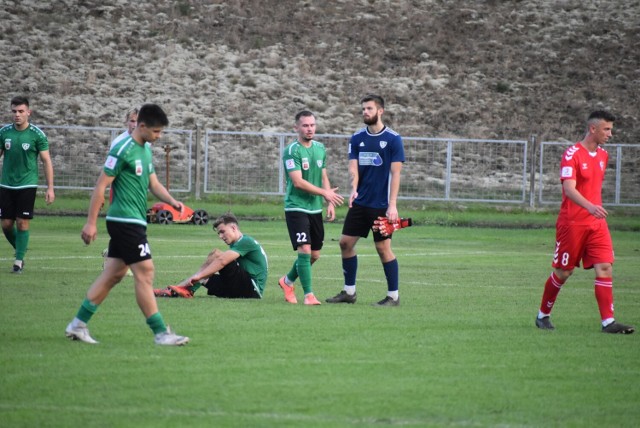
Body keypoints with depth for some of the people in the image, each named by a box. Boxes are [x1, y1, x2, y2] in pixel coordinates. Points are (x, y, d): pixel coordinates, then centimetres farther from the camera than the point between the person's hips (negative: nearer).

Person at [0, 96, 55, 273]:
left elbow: (47, 161, -4)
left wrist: (50, 188, -9)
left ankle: (19, 261, 3)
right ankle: (20, 249, 29)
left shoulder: (37, 135, -7)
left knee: (22, 223, -5)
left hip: (27, 185, -3)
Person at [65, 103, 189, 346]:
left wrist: (172, 201, 1)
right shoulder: (123, 150, -14)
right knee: (145, 272, -8)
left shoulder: (146, 150, 14)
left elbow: (153, 184, 20)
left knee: (113, 274, 10)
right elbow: (101, 185, -14)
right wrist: (91, 222, -15)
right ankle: (160, 333, -6)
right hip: (126, 221, -10)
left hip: (133, 222, 10)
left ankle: (78, 324, 14)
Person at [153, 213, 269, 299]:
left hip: (253, 290, -9)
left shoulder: (246, 242, -11)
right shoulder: (238, 244, 20)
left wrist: (198, 276, -24)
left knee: (216, 254, -17)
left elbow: (222, 261, -22)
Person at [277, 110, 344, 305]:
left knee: (314, 255, 10)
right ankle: (308, 295, -9)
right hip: (296, 207, -7)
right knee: (304, 250, -14)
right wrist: (325, 193, -18)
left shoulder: (320, 148, 10)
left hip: (315, 208, 7)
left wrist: (330, 203, 7)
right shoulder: (292, 151, -13)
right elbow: (298, 181, -19)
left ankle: (288, 281, 33)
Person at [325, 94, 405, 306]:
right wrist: (354, 189, -19)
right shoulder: (357, 138, 7)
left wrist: (392, 205, -15)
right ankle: (349, 291, 15)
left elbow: (395, 173, -9)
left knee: (383, 248, -4)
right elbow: (353, 167, 2)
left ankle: (393, 295, 6)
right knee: (346, 243, 4)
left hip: (381, 205, -5)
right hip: (360, 202, 5)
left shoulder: (393, 139, -6)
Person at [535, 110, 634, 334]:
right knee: (563, 272, 4)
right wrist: (589, 206, -40)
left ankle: (608, 321, -11)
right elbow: (569, 189, -25)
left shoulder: (603, 155, 11)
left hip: (597, 223, 6)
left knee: (605, 268, -7)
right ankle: (543, 315, 22)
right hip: (572, 222, -6)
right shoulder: (572, 154, -13)